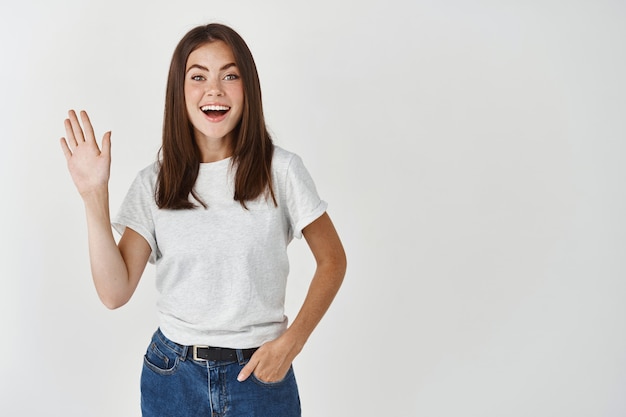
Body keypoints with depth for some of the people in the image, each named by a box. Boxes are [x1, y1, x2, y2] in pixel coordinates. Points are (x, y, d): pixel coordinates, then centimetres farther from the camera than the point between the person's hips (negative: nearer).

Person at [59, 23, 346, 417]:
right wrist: (94, 195, -16)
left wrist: (290, 342, -10)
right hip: (172, 374, 2)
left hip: (260, 370, -1)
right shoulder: (154, 183, -3)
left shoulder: (280, 170, -9)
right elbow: (115, 292, -9)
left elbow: (332, 260, -1)